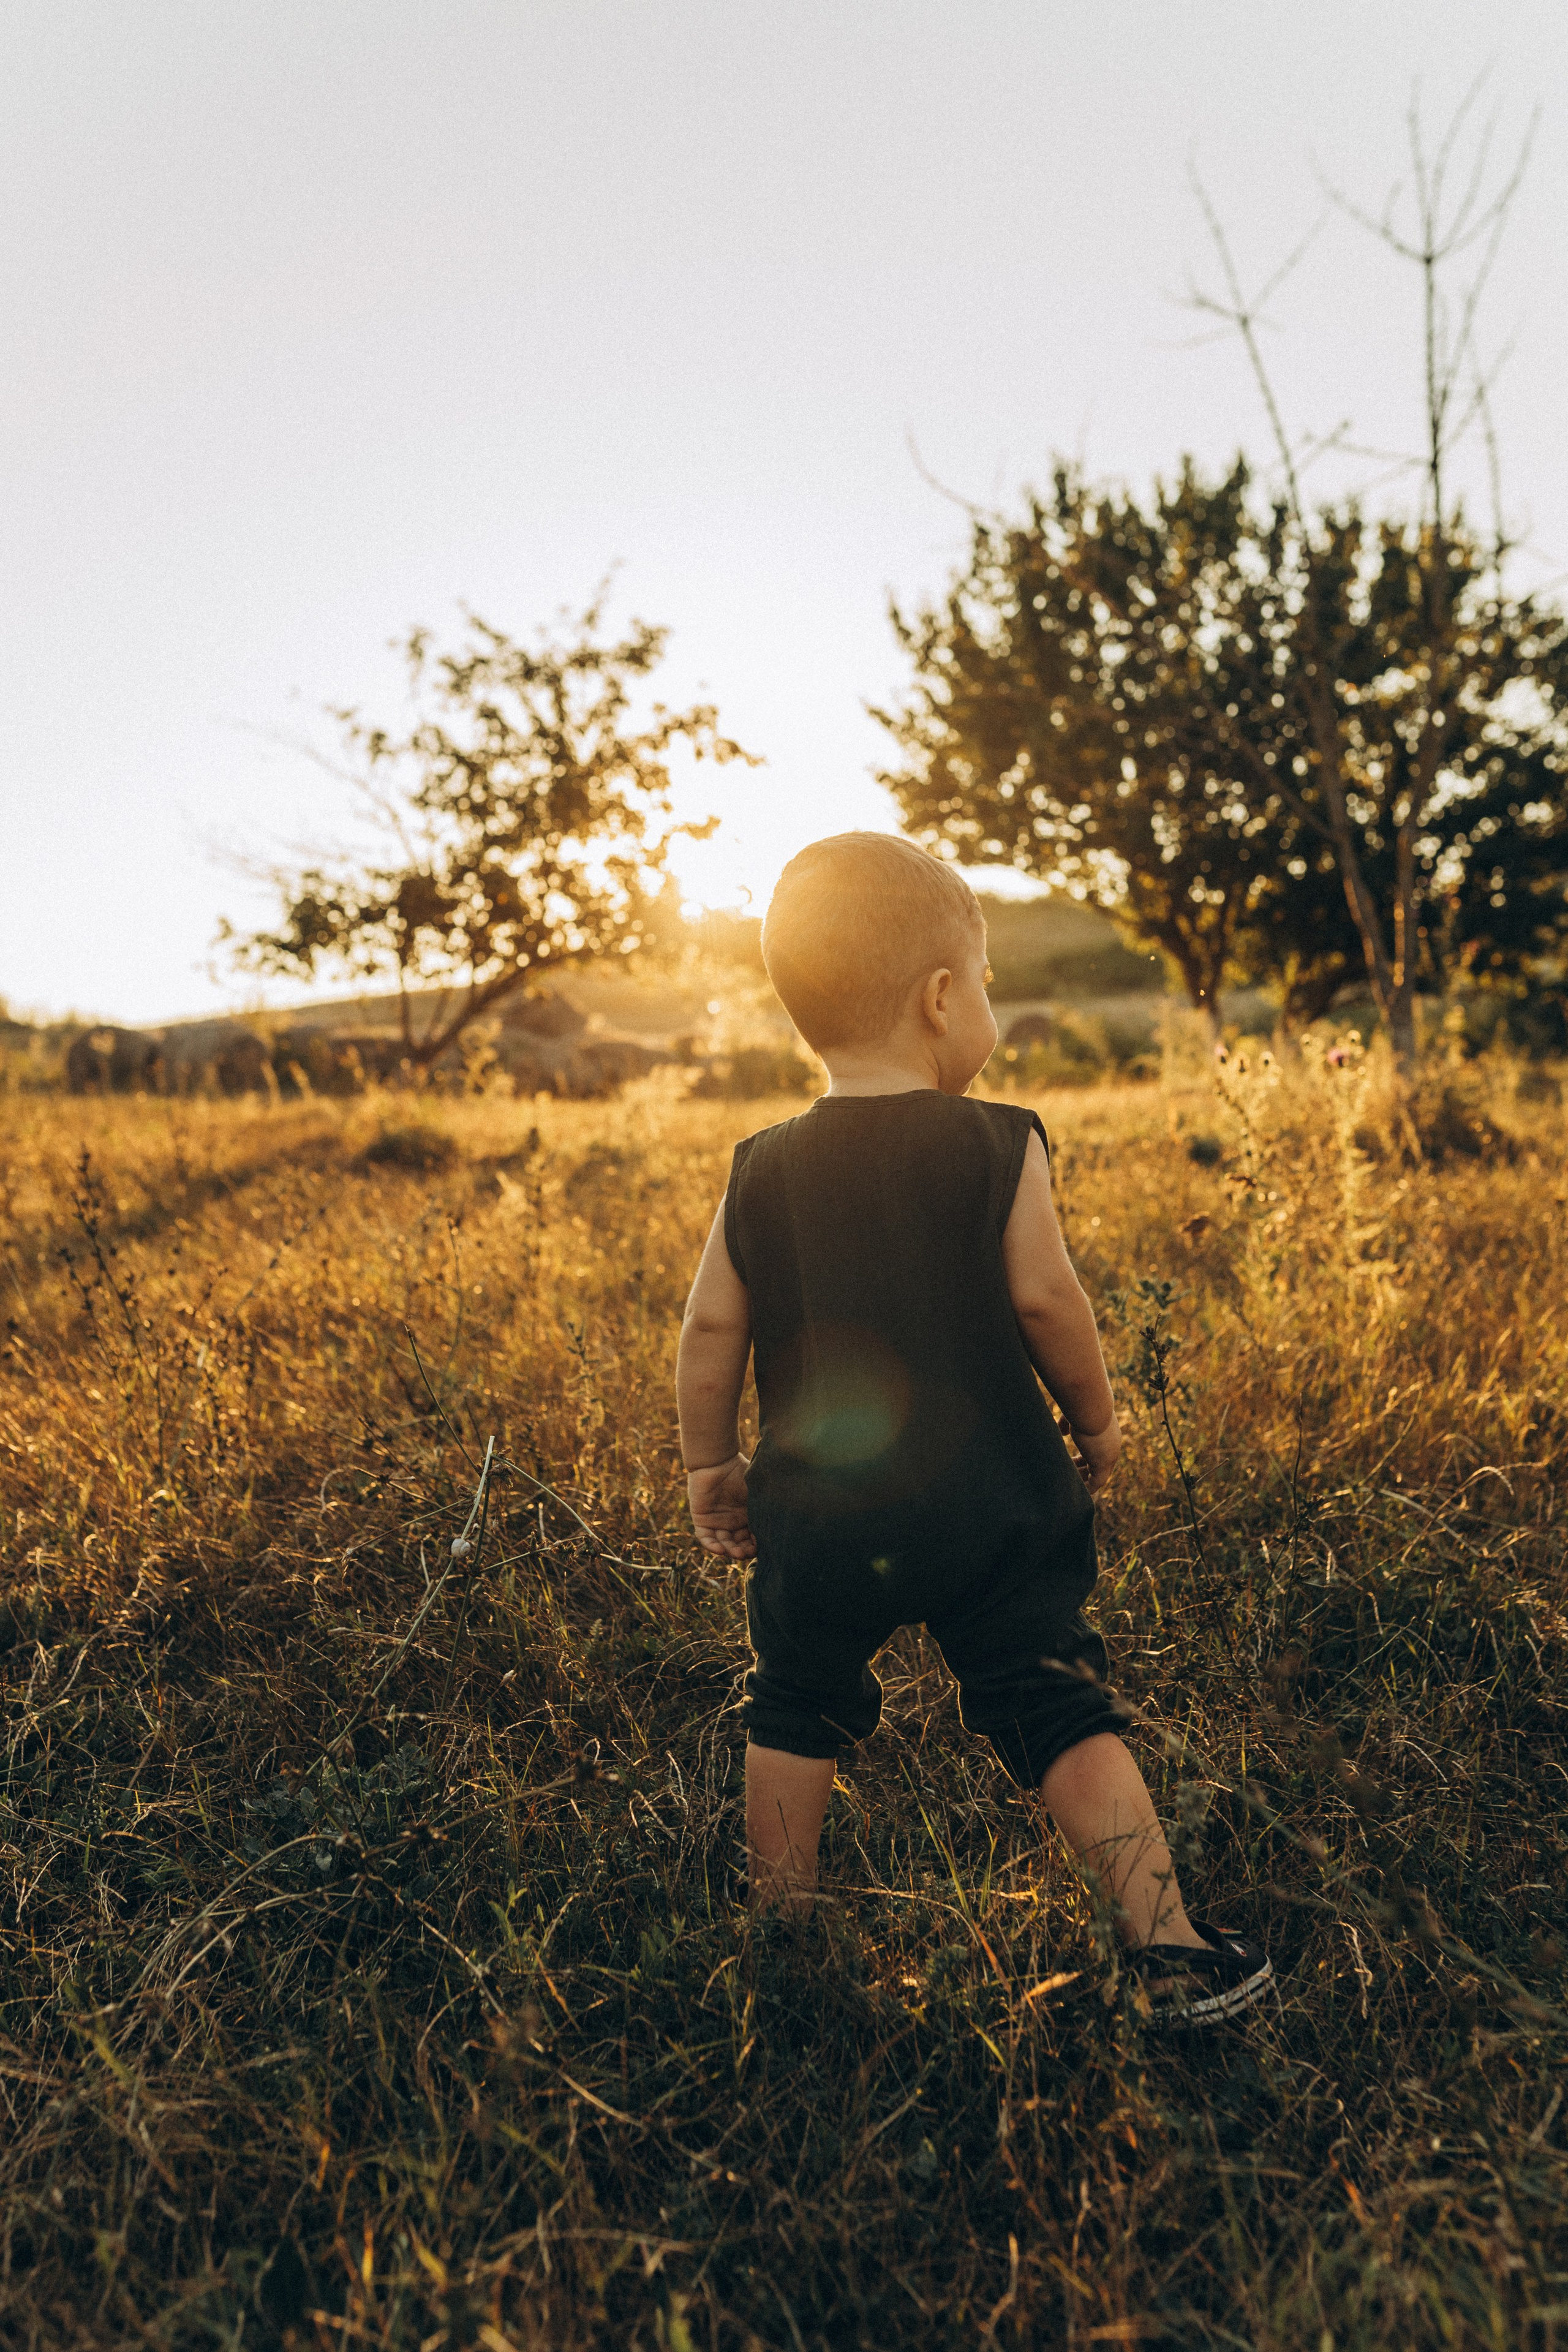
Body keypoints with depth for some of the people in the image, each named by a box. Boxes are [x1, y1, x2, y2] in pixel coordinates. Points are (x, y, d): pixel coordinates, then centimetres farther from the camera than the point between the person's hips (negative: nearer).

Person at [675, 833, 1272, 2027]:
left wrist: (709, 1466, 14)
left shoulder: (760, 1173, -1)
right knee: (1065, 1716, 10)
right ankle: (1173, 1948, 14)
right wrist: (1099, 1425, 8)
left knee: (797, 1710, 23)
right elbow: (1047, 1302, -9)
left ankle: (783, 1923, 37)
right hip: (991, 1508, -2)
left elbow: (712, 1331, 1)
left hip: (817, 1514, 3)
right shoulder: (1000, 1147, -9)